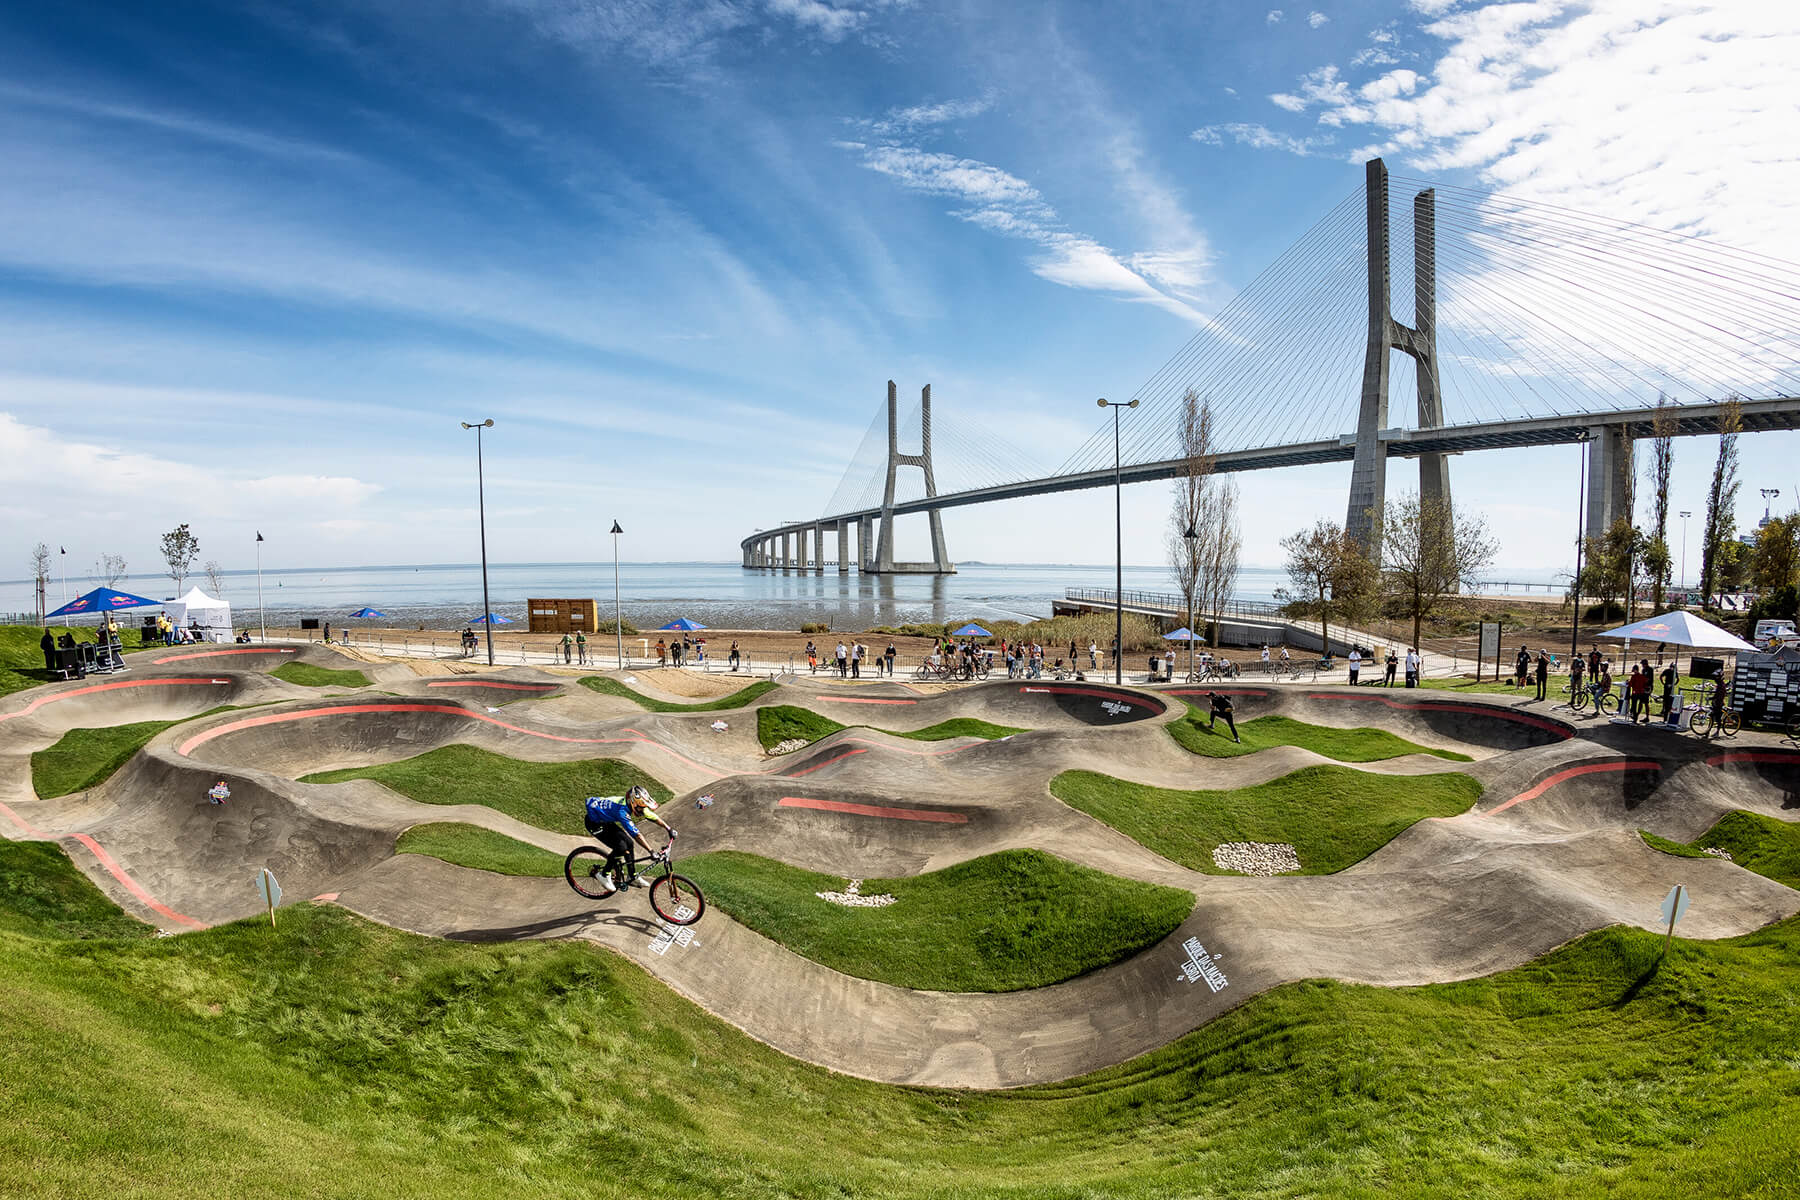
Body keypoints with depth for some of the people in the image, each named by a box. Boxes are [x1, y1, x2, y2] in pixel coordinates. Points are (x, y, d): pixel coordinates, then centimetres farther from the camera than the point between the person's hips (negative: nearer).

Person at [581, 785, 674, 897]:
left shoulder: (636, 806, -15)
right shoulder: (622, 811, -38)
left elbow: (654, 816, -1)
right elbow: (636, 834, -39)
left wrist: (669, 829, 0)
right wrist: (651, 851, -39)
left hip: (607, 820, 8)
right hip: (594, 823, -8)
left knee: (628, 843, -1)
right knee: (621, 847, -19)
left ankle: (632, 877, 11)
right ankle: (605, 875, -1)